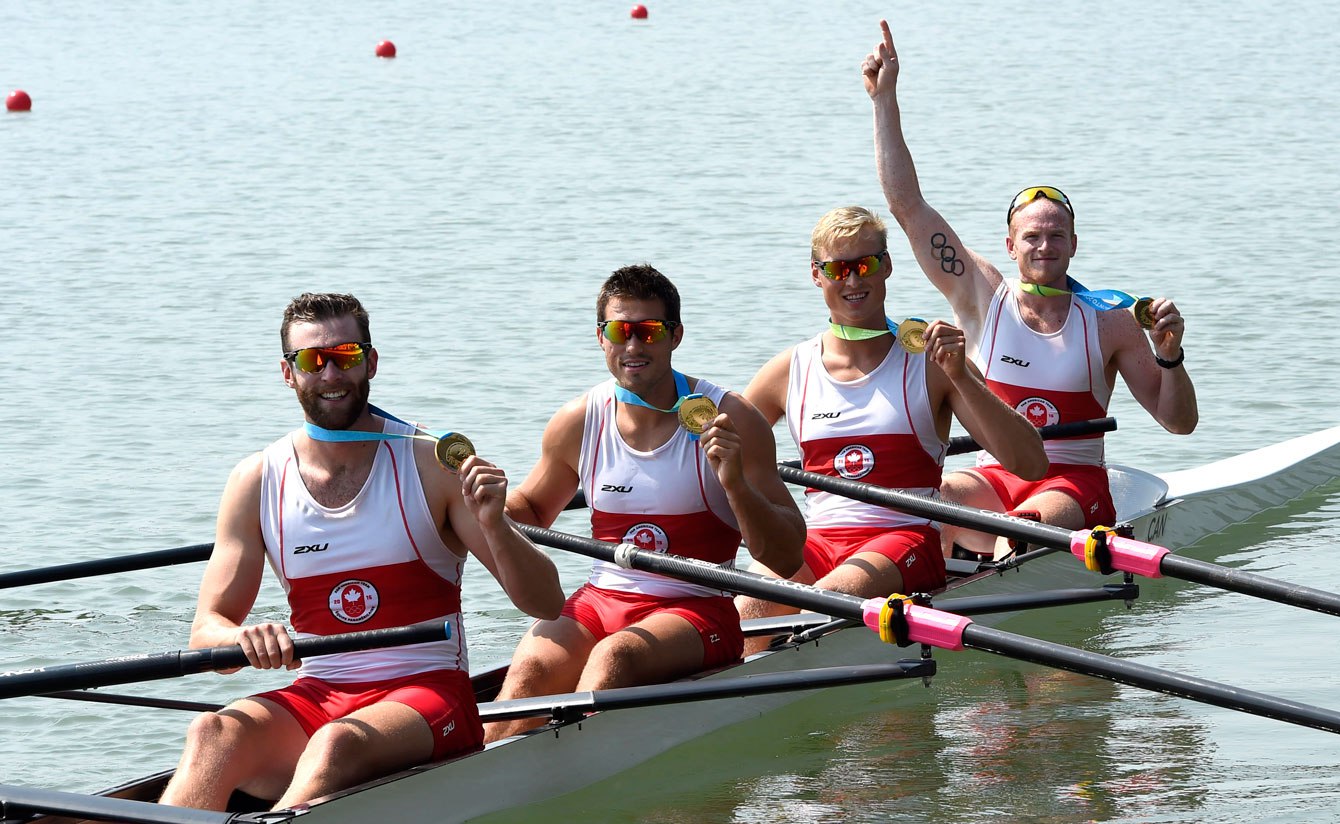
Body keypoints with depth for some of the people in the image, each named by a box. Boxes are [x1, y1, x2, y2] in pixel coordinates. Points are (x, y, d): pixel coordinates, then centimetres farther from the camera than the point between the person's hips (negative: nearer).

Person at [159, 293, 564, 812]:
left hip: (430, 695, -3)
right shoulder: (257, 482, 5)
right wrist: (244, 639, -20)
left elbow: (547, 605, -3)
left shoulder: (431, 464, -2)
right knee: (213, 736, -28)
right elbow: (206, 632, 4)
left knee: (337, 744, -35)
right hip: (316, 698, 3)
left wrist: (493, 527, -23)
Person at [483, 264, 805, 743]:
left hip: (696, 610, -3)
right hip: (599, 601, 3)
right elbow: (530, 511, 23)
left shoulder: (729, 420, -6)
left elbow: (787, 559, -8)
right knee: (530, 669, -28)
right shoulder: (578, 423, 4)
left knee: (613, 657, -34)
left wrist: (736, 485, -25)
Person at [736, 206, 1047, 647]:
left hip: (906, 538, -2)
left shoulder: (928, 363, 3)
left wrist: (961, 378, -15)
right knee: (750, 607, -32)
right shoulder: (791, 371, 12)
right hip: (815, 541, 2)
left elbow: (1031, 465, -5)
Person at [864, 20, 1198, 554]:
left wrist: (1169, 356, -12)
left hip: (1077, 486, -2)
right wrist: (885, 98, 2)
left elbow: (1179, 421, 8)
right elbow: (908, 206, 5)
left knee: (1033, 520, -37)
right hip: (994, 480, 2)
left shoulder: (1111, 325, 4)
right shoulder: (984, 298, 7)